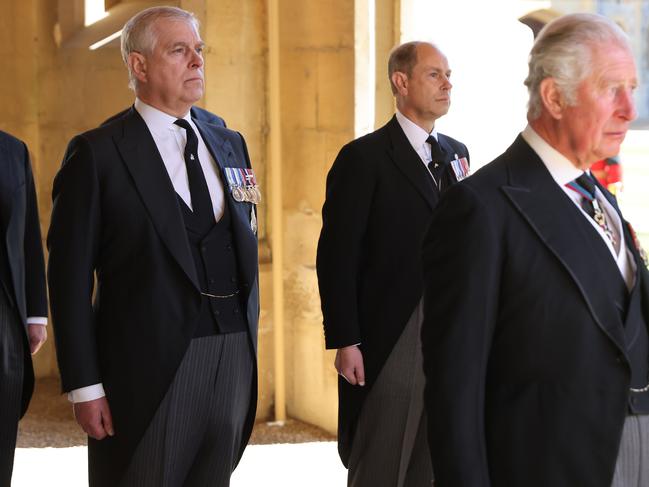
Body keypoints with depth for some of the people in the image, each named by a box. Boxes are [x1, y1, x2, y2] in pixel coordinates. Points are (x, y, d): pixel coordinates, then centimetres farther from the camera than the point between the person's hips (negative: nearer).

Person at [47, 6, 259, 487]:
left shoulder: (230, 144, 13)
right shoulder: (97, 153, -5)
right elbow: (70, 277, -7)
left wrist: (250, 347, 12)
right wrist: (84, 386, -12)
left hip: (234, 357, 5)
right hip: (149, 366, -5)